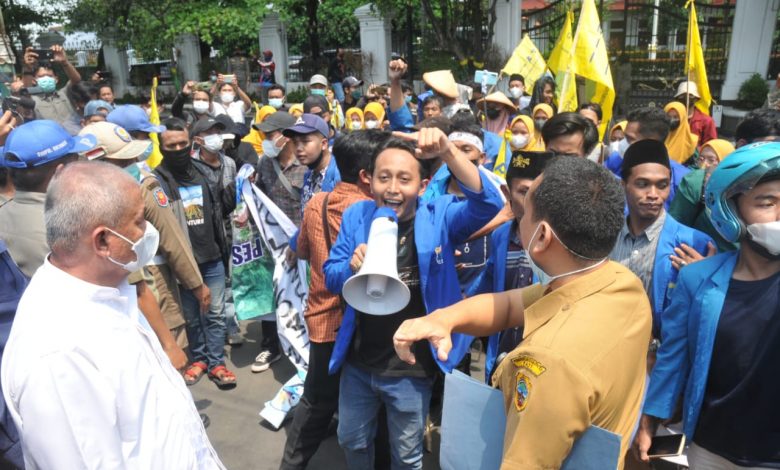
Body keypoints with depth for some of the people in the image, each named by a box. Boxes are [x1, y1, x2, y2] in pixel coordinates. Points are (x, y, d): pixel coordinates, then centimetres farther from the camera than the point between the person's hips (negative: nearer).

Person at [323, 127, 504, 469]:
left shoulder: (439, 217, -14)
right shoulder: (356, 215, -7)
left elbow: (487, 204, -32)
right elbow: (330, 278, -4)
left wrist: (448, 153, -45)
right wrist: (353, 267, -27)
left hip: (411, 367, -3)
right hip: (357, 360, 3)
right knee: (352, 441, 27)